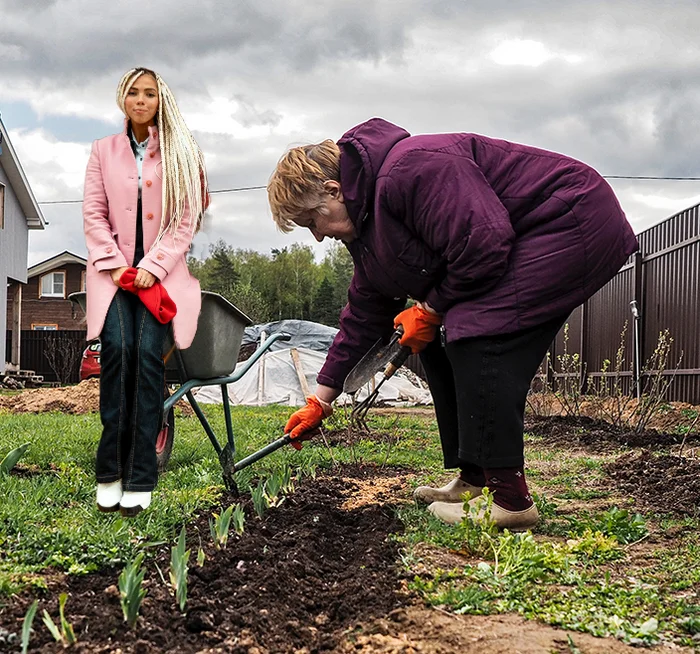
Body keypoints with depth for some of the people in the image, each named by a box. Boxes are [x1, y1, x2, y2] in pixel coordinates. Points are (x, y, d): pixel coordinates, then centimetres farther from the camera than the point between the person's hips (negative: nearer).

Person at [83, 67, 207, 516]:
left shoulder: (181, 152, 7)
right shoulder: (105, 150, 13)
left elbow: (187, 219, 0)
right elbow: (94, 213, 7)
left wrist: (153, 267, -9)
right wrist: (115, 264, -5)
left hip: (162, 271, -1)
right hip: (116, 269, 1)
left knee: (148, 353, -19)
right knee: (118, 349, -20)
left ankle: (139, 479, -17)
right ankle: (109, 472, -14)